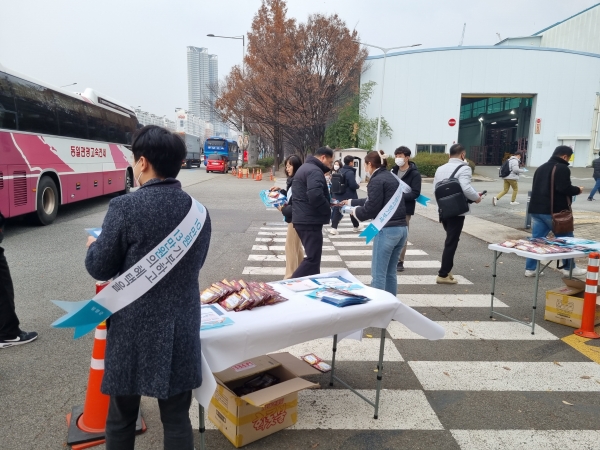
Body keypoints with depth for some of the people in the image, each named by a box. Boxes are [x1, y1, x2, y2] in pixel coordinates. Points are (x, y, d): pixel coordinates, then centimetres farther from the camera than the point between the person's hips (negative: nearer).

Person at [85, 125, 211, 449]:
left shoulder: (125, 207, -15)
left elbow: (100, 269, -6)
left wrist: (94, 246, 14)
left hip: (134, 329, -3)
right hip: (181, 330, 4)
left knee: (121, 418, 18)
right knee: (177, 418, 15)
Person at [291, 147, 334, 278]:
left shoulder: (305, 167, 20)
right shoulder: (315, 171, -14)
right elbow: (315, 195, -30)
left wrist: (327, 204, 14)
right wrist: (328, 209, -13)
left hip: (302, 219, 11)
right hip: (310, 221, -11)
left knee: (313, 256, 17)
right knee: (313, 258, -7)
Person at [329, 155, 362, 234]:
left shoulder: (340, 170, 8)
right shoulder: (350, 172, -18)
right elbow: (353, 185, -23)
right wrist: (358, 186, -1)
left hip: (339, 195, 6)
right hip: (349, 196, -6)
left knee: (337, 210, 4)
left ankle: (333, 227, -6)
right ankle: (356, 226, 27)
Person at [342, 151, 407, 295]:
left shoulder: (376, 180, -10)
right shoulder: (392, 177, 19)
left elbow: (371, 208, -16)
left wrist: (356, 212, 4)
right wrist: (351, 202, 37)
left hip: (387, 229, -9)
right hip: (401, 228, 9)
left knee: (378, 273, -1)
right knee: (390, 272, 16)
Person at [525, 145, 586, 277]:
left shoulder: (541, 167, 16)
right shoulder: (562, 168, -10)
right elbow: (565, 189, -19)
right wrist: (578, 190, -1)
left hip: (536, 209, 7)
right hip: (554, 211, -7)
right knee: (566, 239, 10)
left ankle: (530, 268, 6)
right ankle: (569, 268, 20)